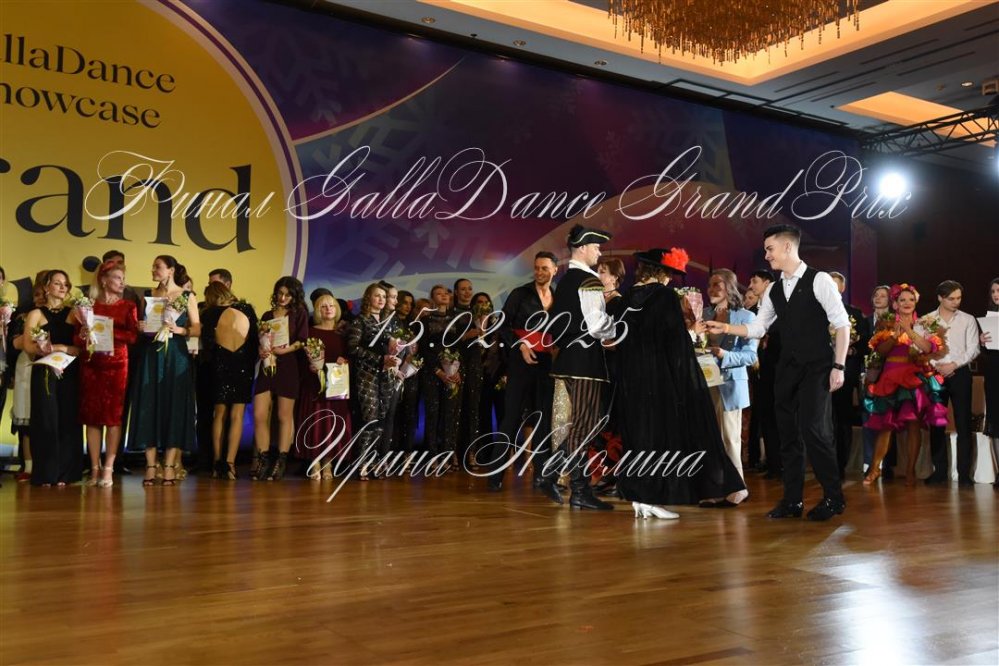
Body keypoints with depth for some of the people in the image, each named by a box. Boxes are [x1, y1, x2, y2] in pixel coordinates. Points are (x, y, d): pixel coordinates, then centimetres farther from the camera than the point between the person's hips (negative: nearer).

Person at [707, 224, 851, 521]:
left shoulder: (819, 280, -8)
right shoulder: (773, 291, 12)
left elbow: (842, 324, -10)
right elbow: (757, 328, 16)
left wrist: (838, 366, -14)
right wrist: (725, 328, 2)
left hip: (816, 368, -6)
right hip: (787, 369, 7)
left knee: (813, 429, -12)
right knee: (788, 433, 8)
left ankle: (834, 497, 5)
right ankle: (792, 500, 17)